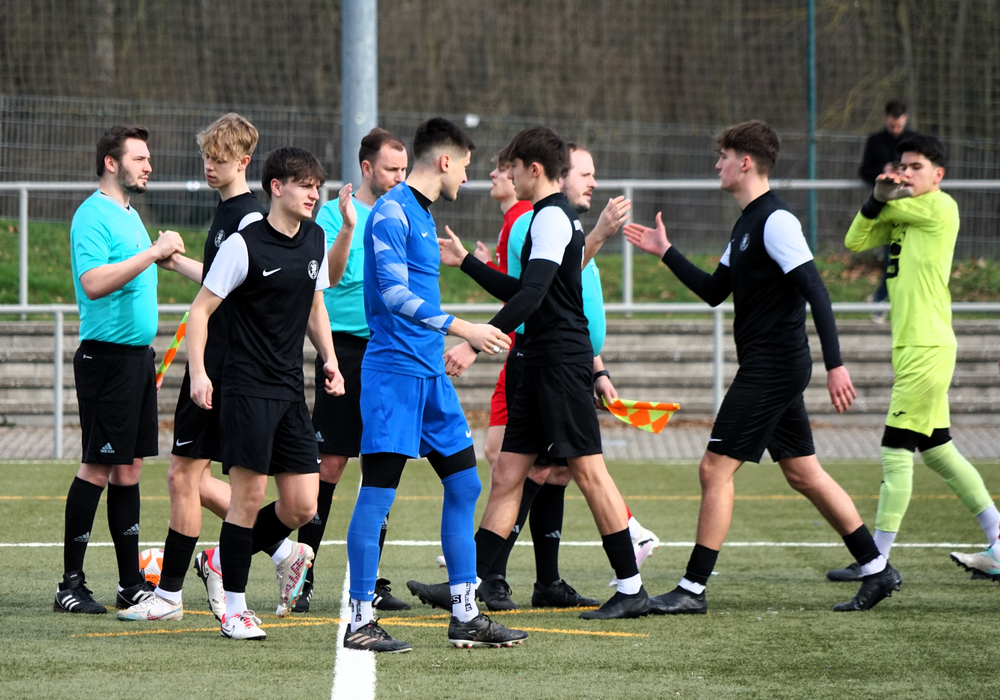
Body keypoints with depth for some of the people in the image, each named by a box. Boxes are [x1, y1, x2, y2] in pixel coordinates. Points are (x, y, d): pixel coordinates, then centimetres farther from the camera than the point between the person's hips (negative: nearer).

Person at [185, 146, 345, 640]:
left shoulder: (315, 240, 10)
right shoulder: (244, 245, -10)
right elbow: (201, 310, -7)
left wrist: (329, 359, 11)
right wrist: (198, 373, -18)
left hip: (291, 391, 6)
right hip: (248, 389, -6)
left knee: (302, 506, 1)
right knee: (249, 496, -7)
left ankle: (230, 556, 25)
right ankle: (233, 608, 4)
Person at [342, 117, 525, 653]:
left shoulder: (422, 214, 18)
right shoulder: (392, 212, -10)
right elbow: (395, 294, -19)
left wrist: (448, 347, 31)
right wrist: (461, 328, -21)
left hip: (430, 373, 10)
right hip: (394, 371, -10)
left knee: (463, 485, 8)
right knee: (378, 492, -7)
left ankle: (465, 616, 12)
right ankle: (360, 622, -4)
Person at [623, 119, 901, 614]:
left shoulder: (775, 221, -15)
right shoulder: (747, 224, 15)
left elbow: (815, 291, -21)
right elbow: (713, 292, 23)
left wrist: (835, 363, -26)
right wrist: (666, 253, 19)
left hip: (772, 368, -10)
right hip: (776, 369, 10)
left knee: (715, 469, -8)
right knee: (802, 473, 13)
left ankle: (692, 589, -5)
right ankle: (876, 569, 16)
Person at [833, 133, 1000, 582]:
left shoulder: (940, 208, -8)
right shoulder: (901, 213, 17)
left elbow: (887, 211, -5)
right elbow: (856, 241, 7)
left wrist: (885, 201, 17)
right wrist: (878, 197, -8)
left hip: (928, 347, -10)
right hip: (910, 346, 10)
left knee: (897, 449, -9)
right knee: (936, 450, 13)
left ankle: (877, 560, -8)